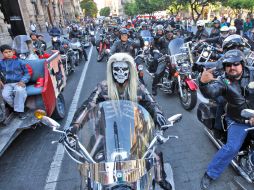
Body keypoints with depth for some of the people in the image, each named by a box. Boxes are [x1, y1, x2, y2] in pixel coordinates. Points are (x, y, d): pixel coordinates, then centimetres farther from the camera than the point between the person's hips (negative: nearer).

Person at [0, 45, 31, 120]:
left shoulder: (19, 62, 5)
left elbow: (27, 73, 7)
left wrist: (23, 81, -10)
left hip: (19, 83, -2)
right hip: (8, 84, 3)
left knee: (19, 90, -37)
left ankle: (19, 110, -22)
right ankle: (18, 107, -4)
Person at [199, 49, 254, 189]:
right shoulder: (223, 81, -10)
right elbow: (211, 92, -30)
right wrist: (204, 83, -53)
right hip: (237, 121, -3)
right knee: (232, 148, -15)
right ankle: (210, 174, -1)